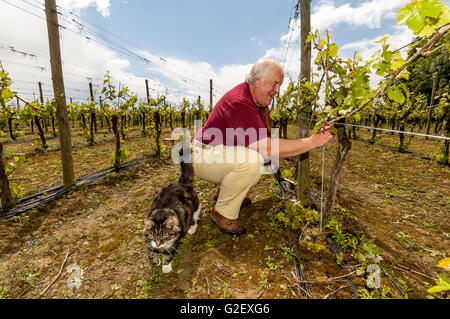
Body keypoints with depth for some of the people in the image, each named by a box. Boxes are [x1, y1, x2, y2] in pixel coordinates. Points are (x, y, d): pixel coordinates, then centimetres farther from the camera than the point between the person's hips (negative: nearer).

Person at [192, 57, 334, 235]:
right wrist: (312, 142, -28)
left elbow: (266, 139, 8)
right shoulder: (239, 102, -27)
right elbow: (265, 147, -34)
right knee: (251, 160, -34)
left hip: (226, 153, 9)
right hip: (204, 156, -9)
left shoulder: (259, 100, 6)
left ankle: (226, 191, 14)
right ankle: (223, 213, -12)